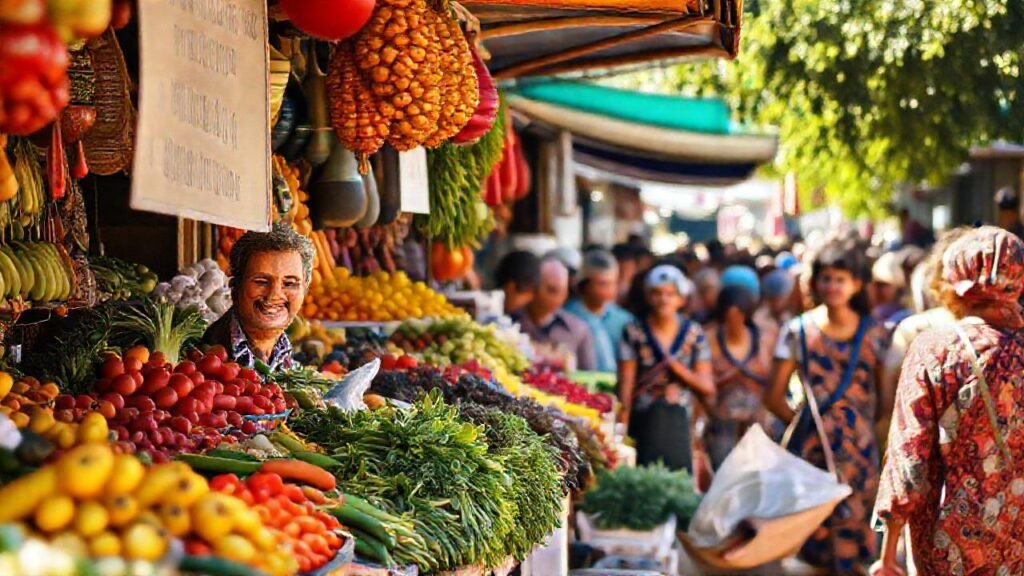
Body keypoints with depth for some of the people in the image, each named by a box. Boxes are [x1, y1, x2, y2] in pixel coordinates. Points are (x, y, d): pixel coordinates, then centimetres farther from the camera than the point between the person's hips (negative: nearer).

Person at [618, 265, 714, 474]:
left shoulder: (694, 333, 7)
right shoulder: (634, 333, 2)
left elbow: (707, 388, 6)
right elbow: (626, 385, -2)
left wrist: (677, 367, -10)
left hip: (682, 424, 2)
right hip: (644, 423, -2)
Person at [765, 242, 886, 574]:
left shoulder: (872, 334, 5)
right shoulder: (799, 331, 3)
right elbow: (774, 397, 4)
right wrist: (800, 422, -4)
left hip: (859, 446, 1)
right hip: (812, 445, 0)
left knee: (853, 521, 1)